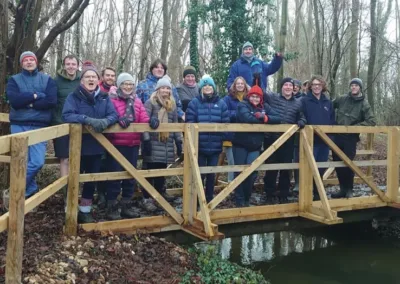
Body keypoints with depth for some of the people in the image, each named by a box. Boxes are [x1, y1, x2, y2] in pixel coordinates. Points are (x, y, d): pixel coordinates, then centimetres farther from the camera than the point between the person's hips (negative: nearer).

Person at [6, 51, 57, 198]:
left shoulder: (47, 80, 8)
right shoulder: (14, 80, 8)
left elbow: (52, 101, -9)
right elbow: (14, 101, -11)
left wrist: (27, 102, -10)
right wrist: (36, 95, -10)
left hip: (40, 126, 0)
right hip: (19, 126, 0)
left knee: (37, 162, -7)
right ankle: (31, 190, 19)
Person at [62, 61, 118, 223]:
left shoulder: (104, 97, 5)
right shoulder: (74, 96, -6)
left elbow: (114, 115, -4)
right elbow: (67, 115, -20)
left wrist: (105, 121, -27)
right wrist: (88, 120, -32)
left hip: (96, 146, 4)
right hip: (78, 145, -4)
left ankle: (85, 211, 26)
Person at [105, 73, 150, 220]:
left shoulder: (137, 101, 14)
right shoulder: (112, 99, -3)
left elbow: (143, 118, 4)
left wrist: (150, 121, -18)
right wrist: (119, 119, -35)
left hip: (133, 144, 6)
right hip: (116, 143, -6)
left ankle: (126, 206, 24)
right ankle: (111, 207, 8)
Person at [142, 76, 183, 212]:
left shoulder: (172, 105, 15)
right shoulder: (150, 102, -3)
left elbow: (175, 124, 18)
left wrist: (179, 141, 13)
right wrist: (146, 139, -22)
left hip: (167, 144, 5)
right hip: (153, 142, -5)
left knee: (162, 170, 12)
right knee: (151, 170, -3)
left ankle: (160, 193, 29)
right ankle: (147, 198, 3)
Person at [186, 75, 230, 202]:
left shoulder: (221, 103, 5)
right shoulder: (194, 102, -2)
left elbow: (225, 123, 5)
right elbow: (189, 122, -5)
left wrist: (221, 138, -6)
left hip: (215, 146, 3)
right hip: (199, 146, -2)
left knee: (212, 174, 13)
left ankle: (209, 200, 27)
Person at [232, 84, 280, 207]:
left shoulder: (264, 107, 7)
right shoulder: (243, 105, -7)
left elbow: (278, 119, -5)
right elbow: (247, 118, -27)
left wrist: (265, 118, -21)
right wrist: (260, 119, -15)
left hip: (255, 146, 3)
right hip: (240, 145, -3)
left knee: (252, 172, -3)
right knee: (240, 171, 2)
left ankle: (246, 199, 16)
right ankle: (239, 200, 14)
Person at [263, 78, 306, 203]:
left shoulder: (298, 103, 12)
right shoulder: (272, 98, 2)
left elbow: (302, 117, 17)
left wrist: (301, 122, -5)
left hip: (288, 140, 3)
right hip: (271, 139, -2)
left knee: (286, 168, 7)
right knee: (270, 167, 3)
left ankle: (283, 195, 20)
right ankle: (269, 195, 16)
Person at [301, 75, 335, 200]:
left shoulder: (328, 102, 14)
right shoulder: (304, 101, -2)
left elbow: (332, 121, 17)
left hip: (325, 140, 5)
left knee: (321, 168, 11)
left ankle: (317, 193, 23)